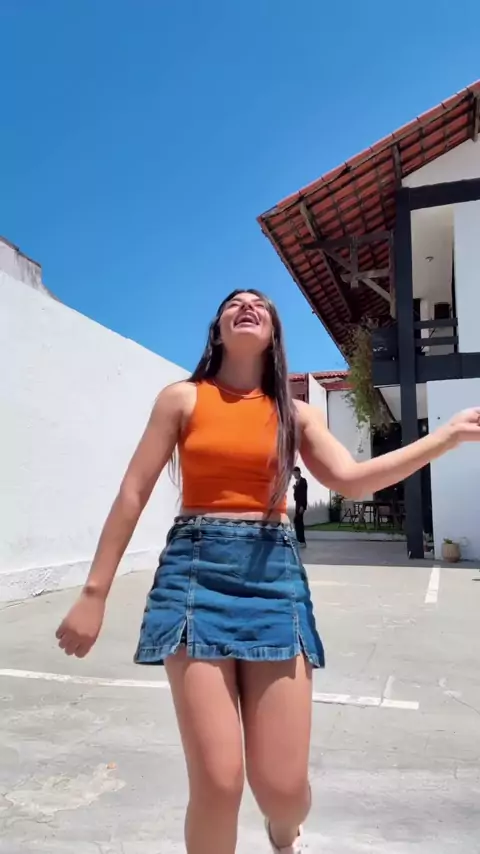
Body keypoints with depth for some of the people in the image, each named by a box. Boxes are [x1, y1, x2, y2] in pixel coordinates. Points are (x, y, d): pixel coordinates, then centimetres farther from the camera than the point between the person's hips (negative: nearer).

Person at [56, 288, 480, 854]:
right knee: (218, 781, -8)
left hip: (274, 576, 2)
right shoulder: (183, 398, 5)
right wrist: (94, 593, 1)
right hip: (196, 572, -2)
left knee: (283, 785, 2)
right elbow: (133, 495, 3)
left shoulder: (295, 414, 12)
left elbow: (352, 479, -2)